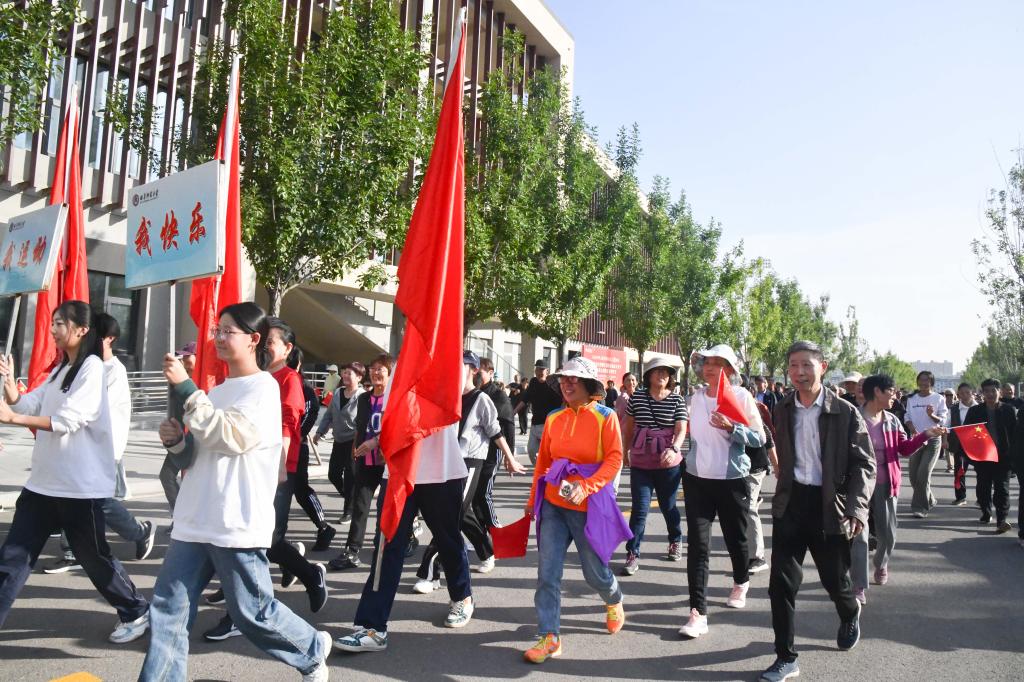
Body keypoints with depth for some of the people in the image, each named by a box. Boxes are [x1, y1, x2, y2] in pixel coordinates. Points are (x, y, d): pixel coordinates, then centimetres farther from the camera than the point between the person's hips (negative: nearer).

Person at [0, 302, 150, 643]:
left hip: (81, 486, -8)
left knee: (93, 558, 4)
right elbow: (28, 405, 7)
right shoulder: (60, 370, 16)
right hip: (43, 482, 8)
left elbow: (68, 421, -20)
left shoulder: (92, 368, -13)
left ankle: (137, 613, 23)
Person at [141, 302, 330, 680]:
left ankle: (313, 651, 28)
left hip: (238, 525, -7)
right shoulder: (217, 391, 16)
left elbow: (230, 437, -22)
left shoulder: (264, 387, -8)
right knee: (168, 608, 4)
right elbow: (197, 456, 20)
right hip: (195, 522, 7)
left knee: (252, 612, 4)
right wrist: (177, 440, -2)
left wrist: (186, 388, -20)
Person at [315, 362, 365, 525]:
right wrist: (320, 432, 13)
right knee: (333, 474, 12)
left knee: (350, 477, 0)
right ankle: (350, 499, 36)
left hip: (353, 442, -7)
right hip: (339, 441, 7)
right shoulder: (337, 392, 7)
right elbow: (329, 415, 16)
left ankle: (349, 511, 16)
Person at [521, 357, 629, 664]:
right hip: (553, 503, 4)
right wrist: (533, 498, 16)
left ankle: (614, 601, 45)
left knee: (594, 570, 12)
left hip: (589, 505, -3)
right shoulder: (554, 418, 4)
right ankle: (550, 637, 7)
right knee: (547, 572, -3)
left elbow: (615, 460, -13)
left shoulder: (605, 417, -7)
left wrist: (586, 487, -25)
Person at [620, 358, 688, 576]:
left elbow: (681, 430, -11)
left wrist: (674, 449, -28)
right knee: (639, 509, -5)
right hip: (640, 463, 0)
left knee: (668, 506, 15)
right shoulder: (637, 397, -1)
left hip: (668, 464, 0)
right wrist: (625, 451, 14)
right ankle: (633, 555, 1)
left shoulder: (677, 400, -3)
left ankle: (676, 541, 40)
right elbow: (628, 427, 10)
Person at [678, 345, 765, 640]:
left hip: (731, 480, -2)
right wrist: (686, 460, 18)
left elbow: (759, 438, -10)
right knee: (698, 544, -5)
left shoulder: (740, 395, -8)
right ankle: (698, 612, -4)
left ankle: (740, 583, 46)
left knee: (735, 538, 15)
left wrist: (731, 427, -24)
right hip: (697, 478, 3)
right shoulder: (696, 397, 4)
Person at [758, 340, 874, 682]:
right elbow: (776, 458, 7)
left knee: (835, 580, 15)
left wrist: (856, 508, -17)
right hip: (790, 504, 2)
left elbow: (864, 464, -6)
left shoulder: (845, 413, -5)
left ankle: (850, 614, 51)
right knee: (781, 583, -1)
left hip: (829, 506, -2)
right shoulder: (781, 412, 4)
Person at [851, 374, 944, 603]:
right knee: (859, 535, -3)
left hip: (885, 485, 5)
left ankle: (881, 565, 44)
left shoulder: (892, 420, 6)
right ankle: (859, 586, 4)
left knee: (888, 534, 16)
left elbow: (905, 448, 6)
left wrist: (926, 435, -6)